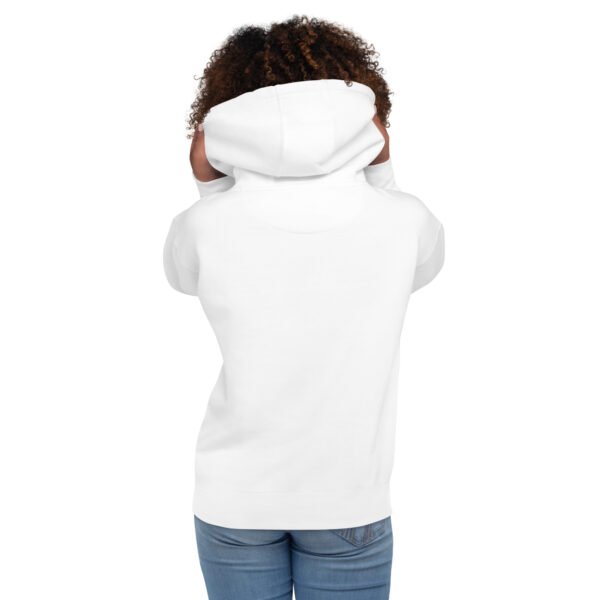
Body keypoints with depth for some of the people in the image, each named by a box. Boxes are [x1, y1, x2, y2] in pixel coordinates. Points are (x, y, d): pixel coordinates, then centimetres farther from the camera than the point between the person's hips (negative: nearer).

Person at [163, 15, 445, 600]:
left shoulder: (205, 227, -16)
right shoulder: (405, 221, -15)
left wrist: (209, 184, -4)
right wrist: (380, 171, -1)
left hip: (234, 499, 1)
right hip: (350, 503, 0)